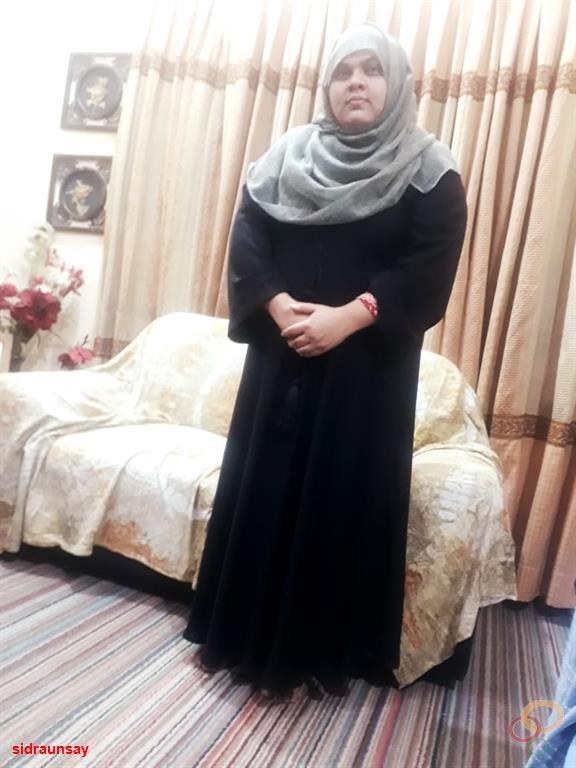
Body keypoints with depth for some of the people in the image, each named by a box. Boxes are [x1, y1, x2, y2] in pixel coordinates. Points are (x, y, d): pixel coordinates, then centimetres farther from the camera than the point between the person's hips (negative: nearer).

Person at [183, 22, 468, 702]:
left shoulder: (430, 172, 2)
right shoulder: (286, 156, 10)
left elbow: (430, 270, -8)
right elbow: (247, 240, 1)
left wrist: (348, 317, -20)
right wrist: (283, 308, -16)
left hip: (367, 369, -2)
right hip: (282, 356, 3)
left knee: (344, 498, 3)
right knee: (262, 488, 8)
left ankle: (321, 651, 23)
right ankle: (246, 633, 28)